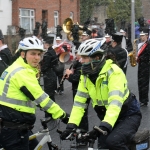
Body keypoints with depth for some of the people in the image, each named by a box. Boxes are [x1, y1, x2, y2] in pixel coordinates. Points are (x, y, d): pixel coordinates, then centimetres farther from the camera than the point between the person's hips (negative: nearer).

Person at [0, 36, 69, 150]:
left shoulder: (16, 68, 15)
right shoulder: (22, 72, -18)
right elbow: (41, 98, -20)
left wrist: (49, 111, 23)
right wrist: (63, 115, -15)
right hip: (12, 129, -10)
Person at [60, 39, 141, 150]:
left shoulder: (113, 72, -24)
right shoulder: (86, 75, -4)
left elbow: (115, 102, -35)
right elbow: (79, 102, -5)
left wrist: (105, 126, -47)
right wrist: (71, 125, -18)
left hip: (128, 115, -7)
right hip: (107, 117, 7)